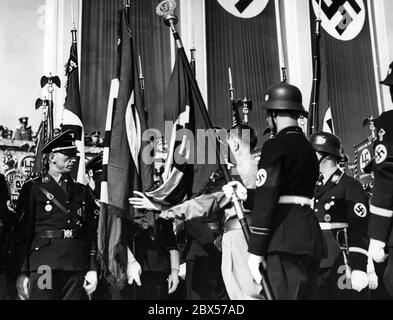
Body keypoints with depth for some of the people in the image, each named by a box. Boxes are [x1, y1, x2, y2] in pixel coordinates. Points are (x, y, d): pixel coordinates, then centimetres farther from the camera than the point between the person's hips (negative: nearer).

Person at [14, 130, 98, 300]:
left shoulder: (82, 191, 16)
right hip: (44, 266, -3)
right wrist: (22, 273, -7)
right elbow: (22, 233, 0)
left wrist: (92, 269, 3)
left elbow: (91, 233, 12)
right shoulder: (33, 189, 5)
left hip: (78, 268, 3)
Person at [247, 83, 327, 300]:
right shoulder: (308, 148, 17)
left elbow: (266, 199, -15)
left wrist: (255, 250, -13)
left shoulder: (275, 146, -9)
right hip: (310, 234, 9)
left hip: (285, 240, -9)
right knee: (306, 294, 14)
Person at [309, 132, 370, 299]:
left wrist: (359, 268, -18)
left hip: (341, 265, -6)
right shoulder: (316, 187, 15)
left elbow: (359, 230, -12)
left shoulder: (350, 186, -6)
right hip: (317, 265, 6)